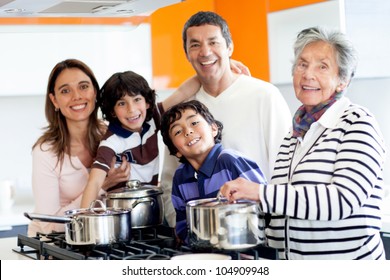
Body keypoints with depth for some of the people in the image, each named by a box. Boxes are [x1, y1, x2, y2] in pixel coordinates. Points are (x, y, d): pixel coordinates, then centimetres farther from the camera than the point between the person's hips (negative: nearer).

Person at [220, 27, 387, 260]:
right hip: (291, 258, 6)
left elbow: (344, 200, -23)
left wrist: (260, 192, -25)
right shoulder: (294, 134, 9)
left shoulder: (357, 123, -10)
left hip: (349, 258, -6)